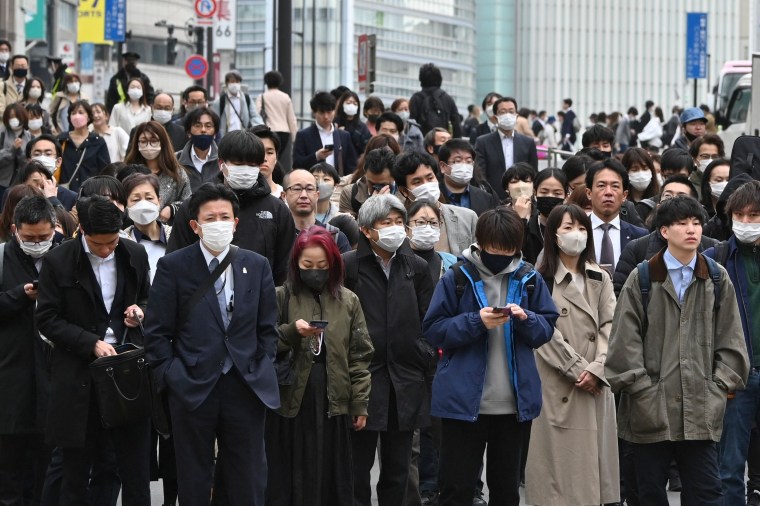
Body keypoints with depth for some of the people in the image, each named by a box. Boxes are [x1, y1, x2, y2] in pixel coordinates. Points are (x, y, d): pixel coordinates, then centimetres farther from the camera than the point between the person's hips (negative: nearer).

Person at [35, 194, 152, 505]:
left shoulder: (135, 255, 4)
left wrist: (140, 310, -4)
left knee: (135, 473, 4)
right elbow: (47, 319, -6)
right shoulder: (58, 261, -6)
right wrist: (92, 343, -16)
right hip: (79, 376, -2)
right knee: (76, 474, 6)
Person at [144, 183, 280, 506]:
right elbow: (157, 332, -2)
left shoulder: (257, 266, 7)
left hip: (247, 390, 2)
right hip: (192, 390, -2)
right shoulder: (173, 267, -1)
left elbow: (267, 329, 11)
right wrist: (172, 378, -7)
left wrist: (261, 374, 3)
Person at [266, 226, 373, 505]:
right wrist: (291, 332, -17)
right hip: (289, 402, -1)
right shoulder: (281, 297, 2)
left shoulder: (349, 301, 8)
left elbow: (360, 356, 7)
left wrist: (360, 404, 3)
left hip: (334, 403, 1)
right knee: (290, 481, 1)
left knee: (332, 480, 5)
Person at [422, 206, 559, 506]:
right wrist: (476, 322, -18)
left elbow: (547, 328, 8)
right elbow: (433, 330, -5)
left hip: (515, 402, 3)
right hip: (464, 401, -3)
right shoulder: (457, 278, -4)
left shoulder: (529, 279, 5)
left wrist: (525, 319, -13)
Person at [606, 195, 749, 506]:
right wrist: (642, 388, -8)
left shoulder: (717, 279, 8)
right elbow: (625, 340, -2)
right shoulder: (642, 279, 1)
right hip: (651, 409, -1)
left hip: (701, 410, 1)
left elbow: (730, 340, 9)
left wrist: (718, 387, 0)